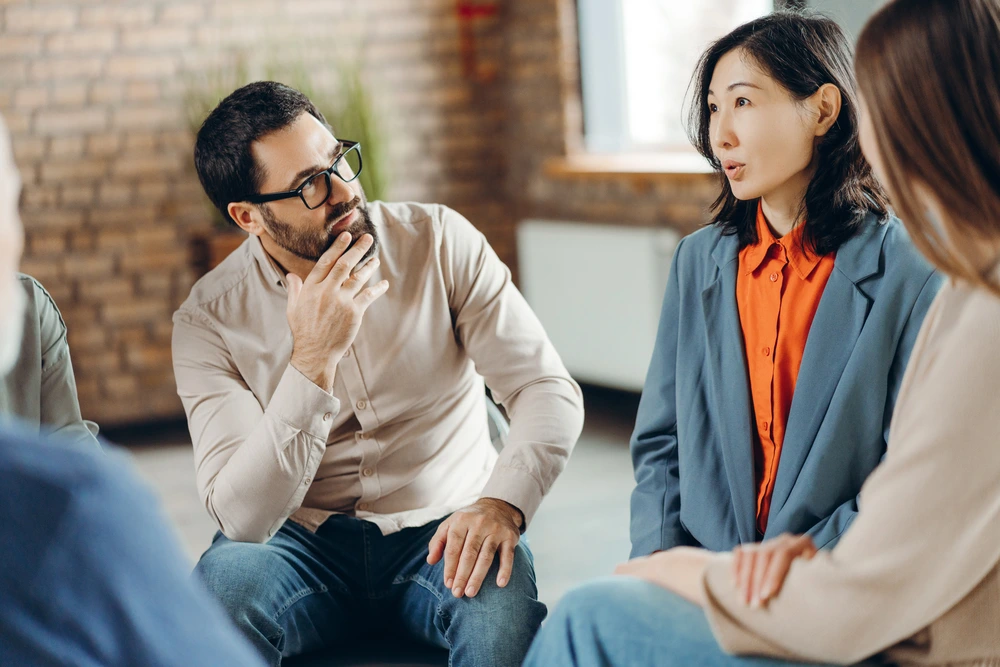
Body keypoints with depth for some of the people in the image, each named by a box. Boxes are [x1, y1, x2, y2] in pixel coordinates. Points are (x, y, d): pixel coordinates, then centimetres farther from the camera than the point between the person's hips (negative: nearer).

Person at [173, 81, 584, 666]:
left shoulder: (440, 241, -5)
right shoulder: (208, 320, -8)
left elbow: (548, 387, -7)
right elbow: (243, 517, -17)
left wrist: (502, 502, -27)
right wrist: (314, 358, -27)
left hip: (443, 530, 0)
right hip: (303, 540, 0)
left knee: (503, 613, -33)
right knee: (223, 584, -32)